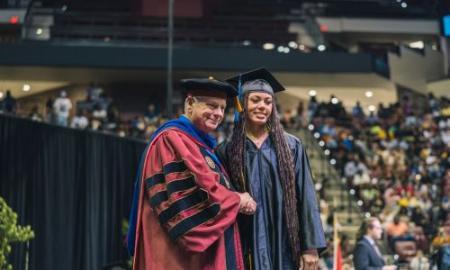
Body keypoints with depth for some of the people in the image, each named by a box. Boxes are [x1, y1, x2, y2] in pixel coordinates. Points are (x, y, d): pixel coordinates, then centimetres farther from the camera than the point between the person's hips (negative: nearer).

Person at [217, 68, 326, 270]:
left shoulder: (291, 147, 5)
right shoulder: (227, 151, 4)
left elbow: (306, 197, 2)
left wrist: (311, 246, -5)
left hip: (283, 246, 0)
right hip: (245, 248, 0)